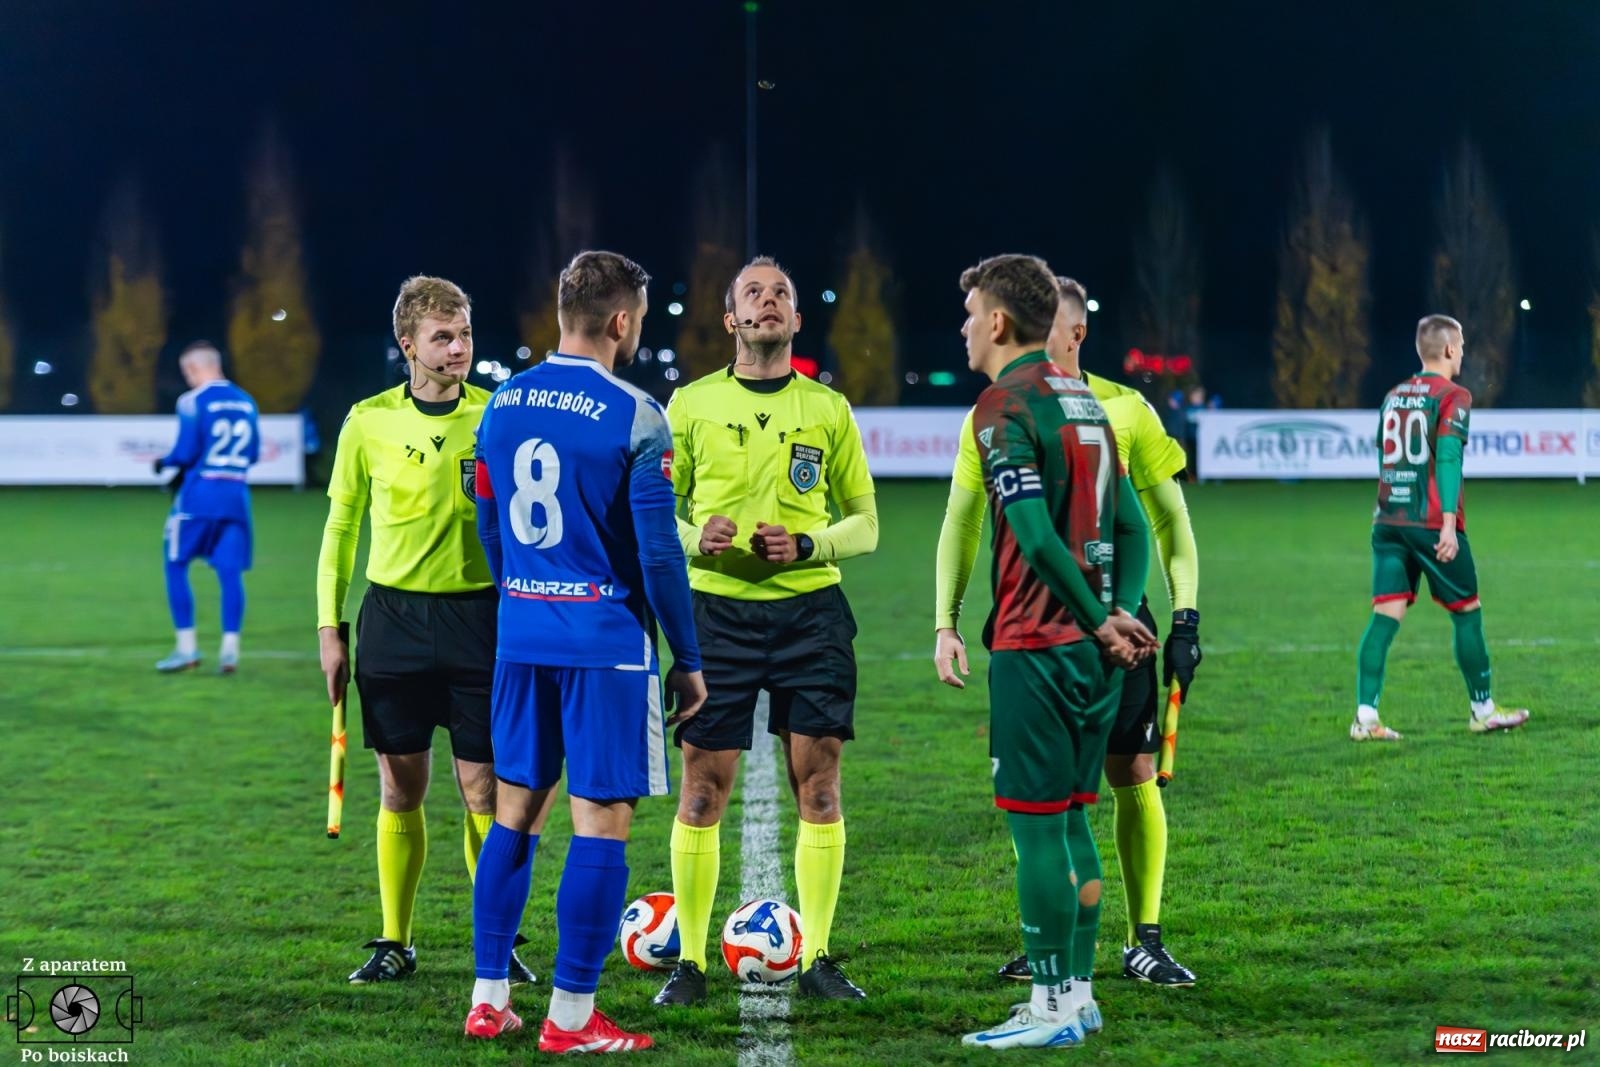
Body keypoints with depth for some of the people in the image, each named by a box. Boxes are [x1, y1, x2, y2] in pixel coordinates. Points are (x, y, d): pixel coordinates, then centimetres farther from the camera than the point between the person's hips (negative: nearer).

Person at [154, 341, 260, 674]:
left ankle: (187, 648, 4)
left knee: (176, 566, 7)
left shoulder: (193, 401, -6)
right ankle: (230, 650, -4)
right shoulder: (246, 402, 12)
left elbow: (187, 452, -10)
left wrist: (165, 463, 10)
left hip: (199, 494, -5)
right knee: (230, 572, 4)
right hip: (236, 494, 5)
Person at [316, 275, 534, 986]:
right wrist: (329, 628, 4)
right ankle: (394, 944, 16)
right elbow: (340, 527, 8)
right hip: (394, 615, 1)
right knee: (401, 788, 6)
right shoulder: (369, 422, 0)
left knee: (484, 791, 0)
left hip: (480, 613, -1)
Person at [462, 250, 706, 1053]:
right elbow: (657, 550, -12)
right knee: (602, 822, 0)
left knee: (515, 808, 14)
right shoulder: (634, 417, -12)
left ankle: (489, 1002, 17)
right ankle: (571, 1018, 1)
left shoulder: (502, 406, 7)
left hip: (521, 635, 6)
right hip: (606, 640, -6)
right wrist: (687, 660, -3)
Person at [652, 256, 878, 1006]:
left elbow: (865, 523, 10)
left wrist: (810, 545, -9)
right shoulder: (692, 403, 5)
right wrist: (693, 539, -13)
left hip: (810, 608, 1)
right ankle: (690, 961, 8)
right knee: (703, 785, -1)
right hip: (717, 607, -1)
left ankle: (817, 960, 8)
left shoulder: (828, 409, 7)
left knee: (818, 782, -1)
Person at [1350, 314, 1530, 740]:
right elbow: (1448, 457, -16)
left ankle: (1365, 717, -12)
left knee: (1386, 615, -1)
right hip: (1431, 524, -6)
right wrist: (1449, 524, -21)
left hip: (1388, 521, 6)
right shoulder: (1453, 396, -5)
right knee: (1467, 610, 10)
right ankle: (1482, 710, 20)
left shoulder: (1394, 396, 15)